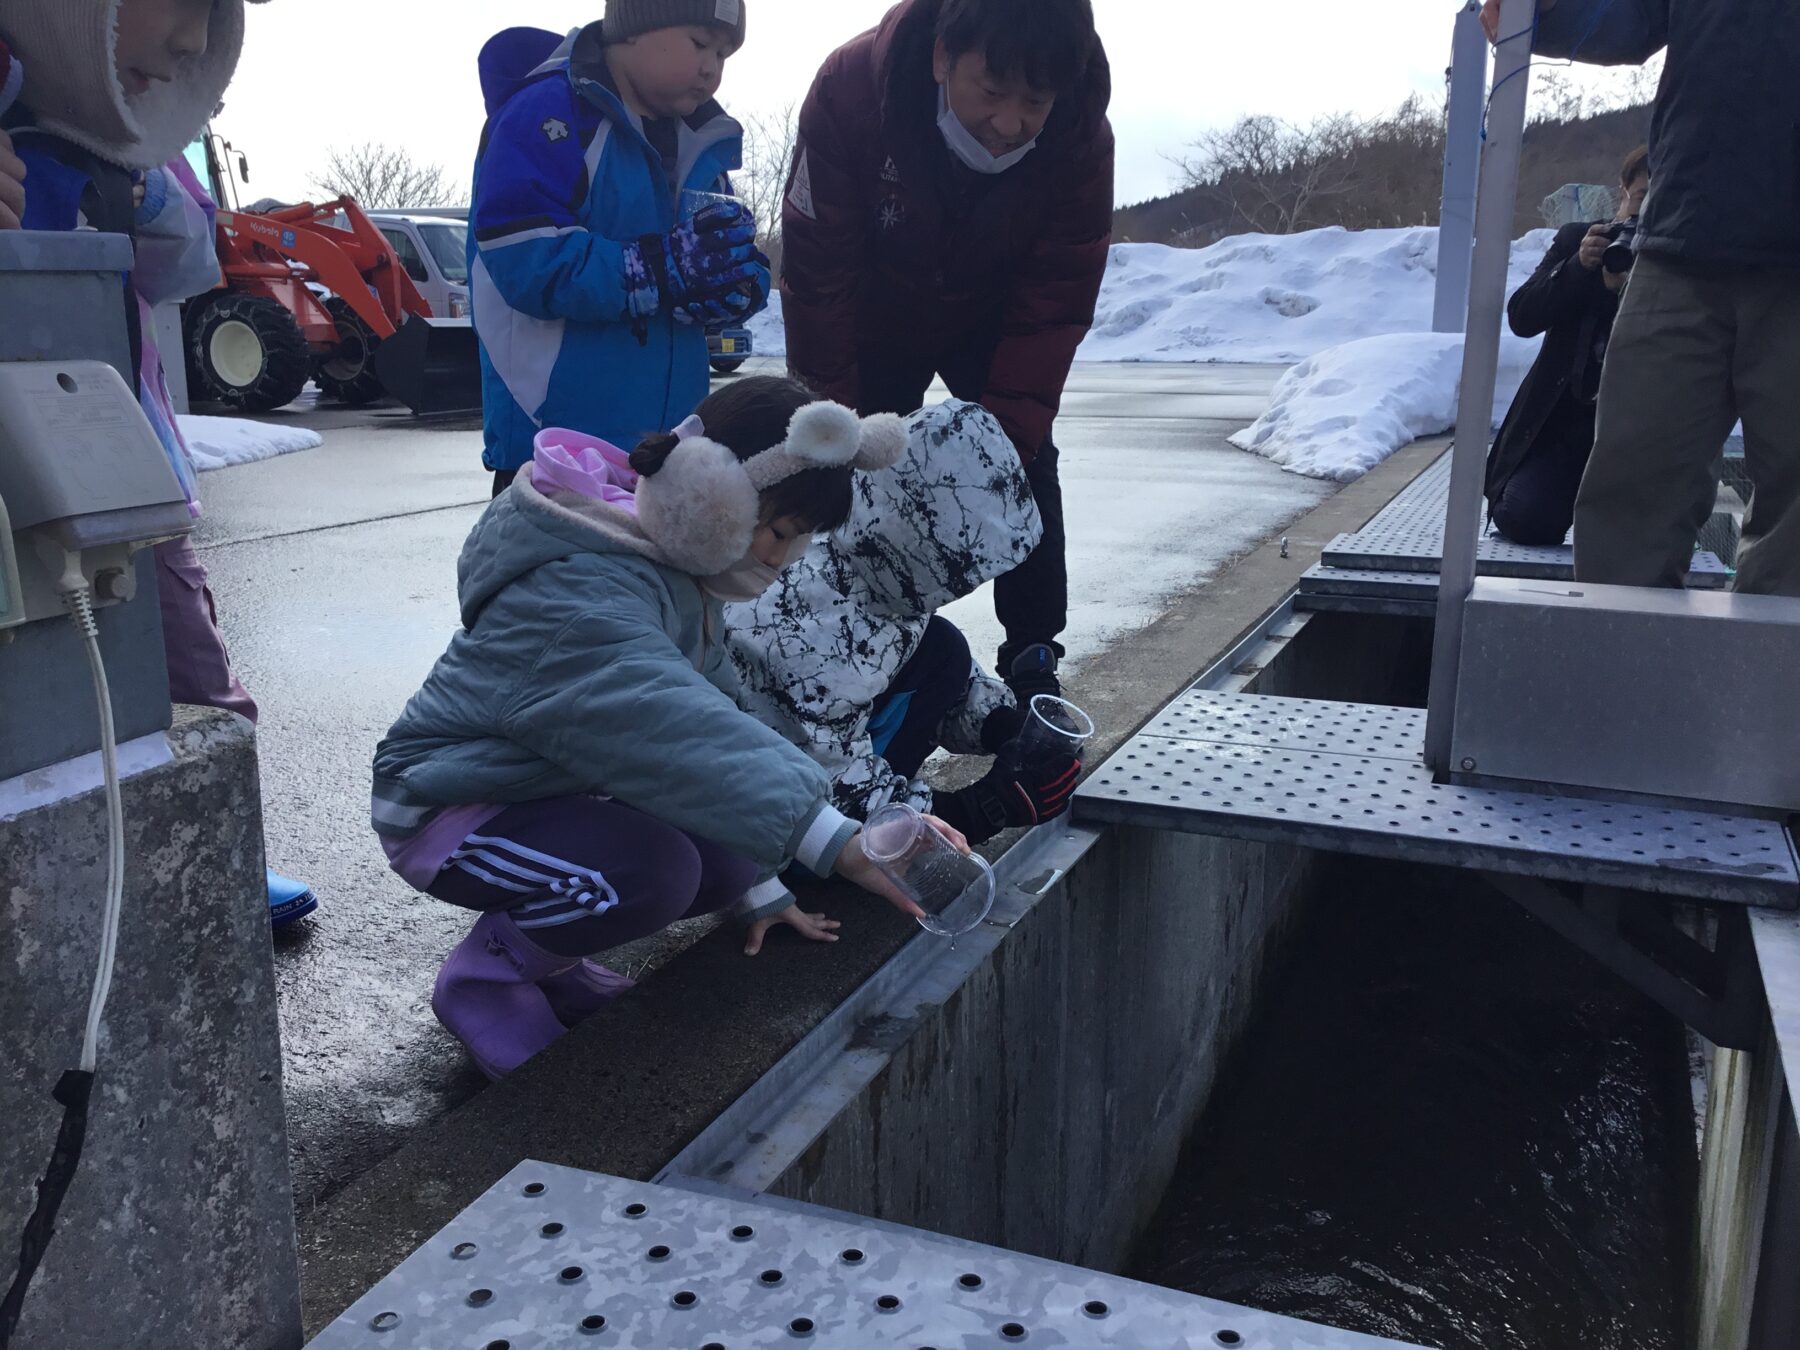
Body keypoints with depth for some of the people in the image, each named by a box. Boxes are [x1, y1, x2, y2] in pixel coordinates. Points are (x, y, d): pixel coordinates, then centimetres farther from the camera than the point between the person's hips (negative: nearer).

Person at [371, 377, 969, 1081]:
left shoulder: (677, 566, 0)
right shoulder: (576, 592, -31)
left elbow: (713, 714, 2)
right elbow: (672, 733, -46)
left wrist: (763, 890, -1)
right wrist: (840, 844, -54)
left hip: (562, 790, 9)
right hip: (451, 812, -9)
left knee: (737, 854, -8)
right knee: (653, 866, -33)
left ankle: (548, 954, 11)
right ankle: (484, 975, -7)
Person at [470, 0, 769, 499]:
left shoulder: (700, 142, 14)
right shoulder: (547, 116, -10)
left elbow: (745, 271, 13)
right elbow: (527, 265, -22)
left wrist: (738, 280, -12)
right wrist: (665, 267, -25)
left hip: (668, 441, 8)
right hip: (557, 439, -8)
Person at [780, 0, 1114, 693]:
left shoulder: (1081, 139, -32)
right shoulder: (850, 91, -35)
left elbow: (1052, 306, -26)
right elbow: (817, 277, -29)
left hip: (991, 320, 1)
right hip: (877, 318, 0)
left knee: (1025, 464, -10)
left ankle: (1032, 667, -2)